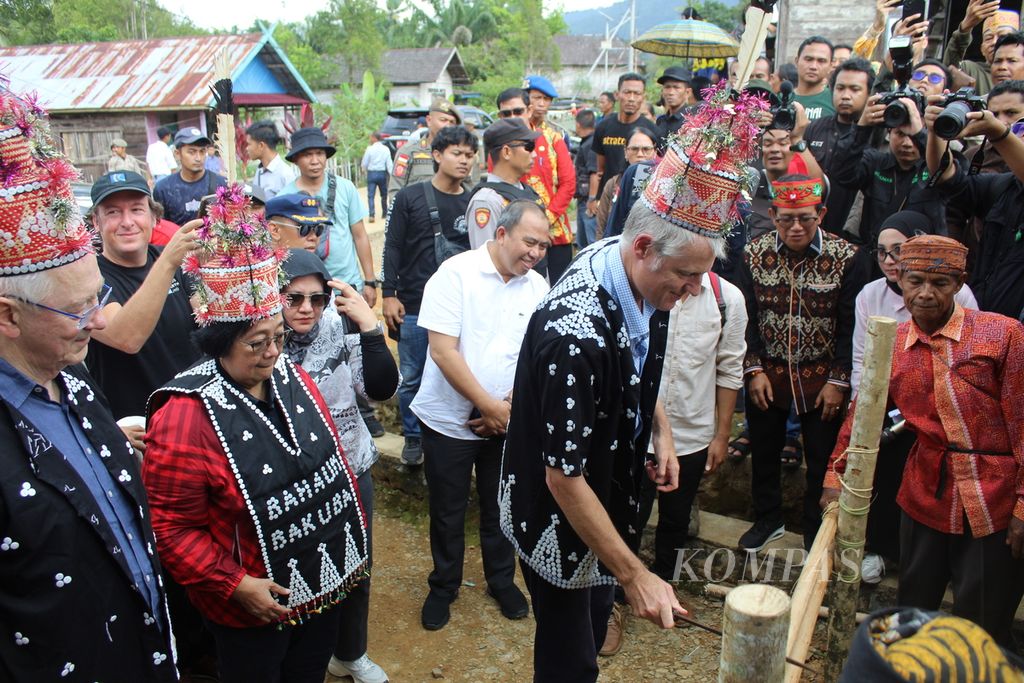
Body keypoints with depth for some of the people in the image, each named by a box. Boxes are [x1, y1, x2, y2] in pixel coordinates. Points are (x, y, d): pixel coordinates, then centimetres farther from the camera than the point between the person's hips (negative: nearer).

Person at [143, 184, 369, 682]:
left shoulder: (291, 378, -1)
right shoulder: (185, 417, -22)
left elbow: (332, 461, 8)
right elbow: (173, 526, -18)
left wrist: (351, 543, 11)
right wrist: (235, 585, -20)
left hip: (324, 585, 6)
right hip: (252, 606, -6)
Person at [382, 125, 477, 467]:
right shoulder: (410, 197, 0)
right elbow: (392, 247, 1)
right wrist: (389, 294, -5)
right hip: (414, 307, -1)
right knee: (412, 377, 7)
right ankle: (413, 437, 25)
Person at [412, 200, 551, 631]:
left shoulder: (537, 288, -1)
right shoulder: (456, 273, -15)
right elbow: (443, 352, -19)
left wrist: (510, 406, -12)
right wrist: (490, 405, -17)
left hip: (507, 421, 4)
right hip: (449, 418, -3)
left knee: (502, 507, 17)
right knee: (447, 511, 12)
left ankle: (502, 582, 39)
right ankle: (443, 586, 34)